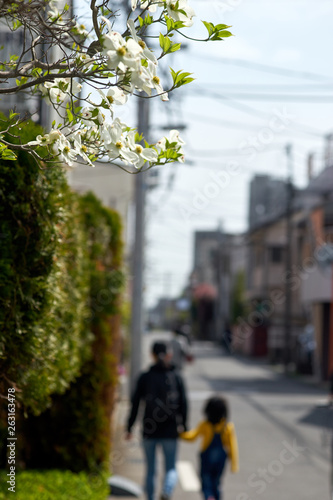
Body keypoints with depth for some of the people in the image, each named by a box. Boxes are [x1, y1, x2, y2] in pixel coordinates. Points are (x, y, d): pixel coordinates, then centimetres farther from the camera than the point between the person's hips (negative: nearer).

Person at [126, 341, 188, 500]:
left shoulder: (144, 377, -2)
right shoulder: (176, 377, -2)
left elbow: (135, 404, -3)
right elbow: (183, 404, -2)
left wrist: (129, 428, 3)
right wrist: (183, 427, 7)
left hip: (149, 430, 0)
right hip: (170, 431, 0)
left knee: (150, 469, 15)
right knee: (171, 468, 7)